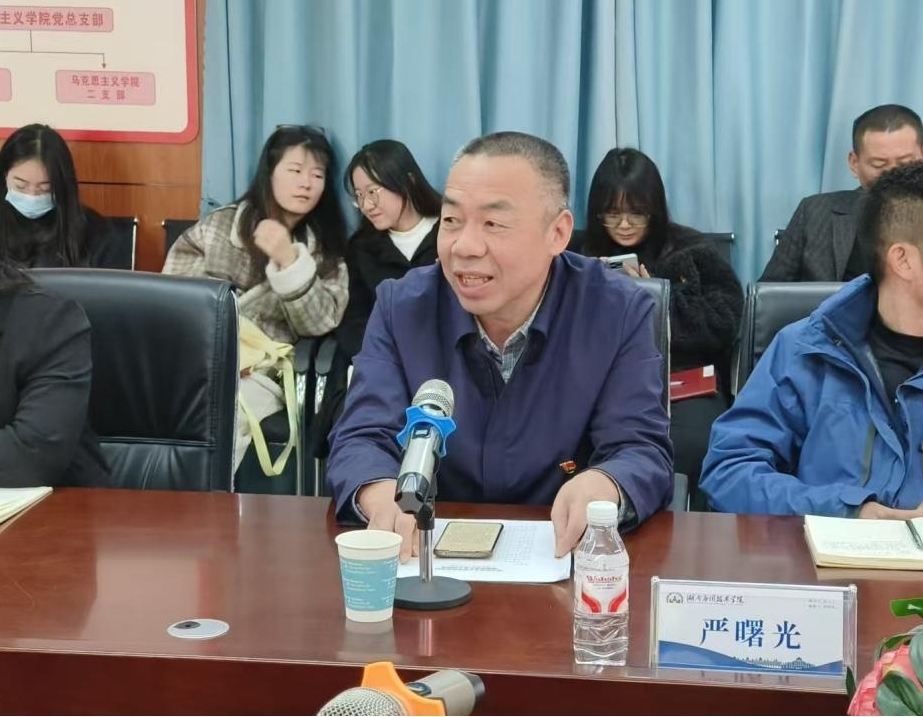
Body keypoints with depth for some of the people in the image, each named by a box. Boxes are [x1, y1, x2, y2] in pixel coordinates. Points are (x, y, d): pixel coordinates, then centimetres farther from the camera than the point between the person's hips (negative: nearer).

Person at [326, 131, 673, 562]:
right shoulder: (402, 307, -1)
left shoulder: (621, 313, -5)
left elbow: (643, 451, -10)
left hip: (564, 563, -1)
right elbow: (362, 439, -7)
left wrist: (603, 487, -35)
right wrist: (382, 494, -32)